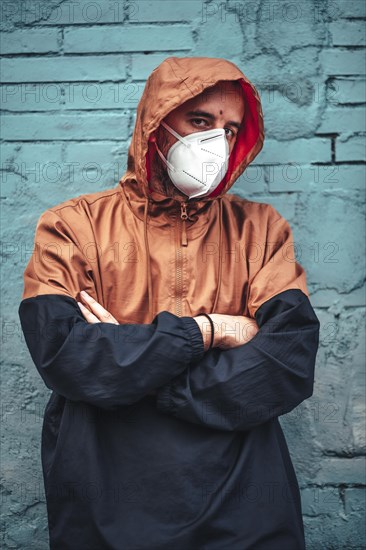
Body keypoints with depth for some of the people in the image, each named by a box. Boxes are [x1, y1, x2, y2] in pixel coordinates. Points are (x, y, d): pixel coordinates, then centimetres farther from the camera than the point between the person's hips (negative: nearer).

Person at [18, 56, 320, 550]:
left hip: (244, 507, 1)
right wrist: (205, 331, -14)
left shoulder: (261, 230, 1)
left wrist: (123, 360, -14)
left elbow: (291, 365, -11)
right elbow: (61, 355, -17)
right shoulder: (74, 227, -3)